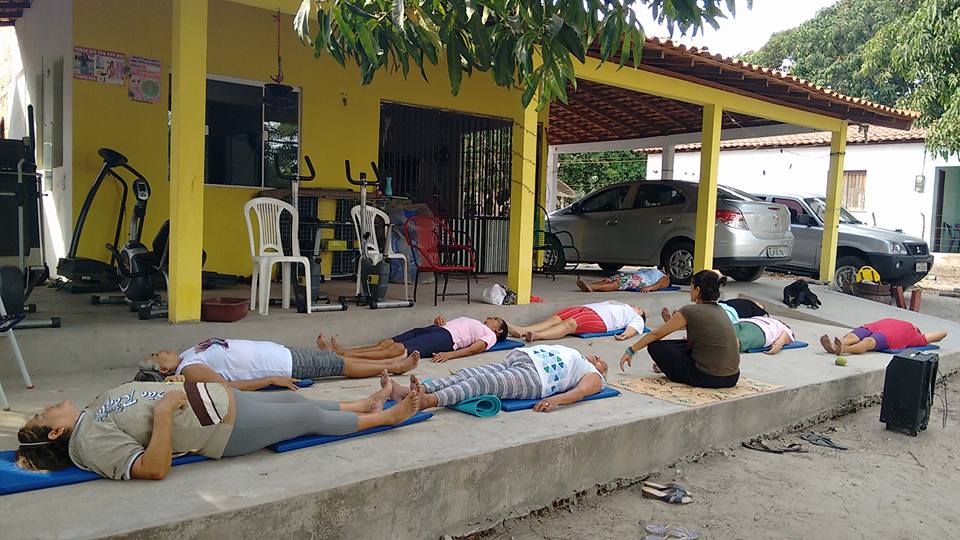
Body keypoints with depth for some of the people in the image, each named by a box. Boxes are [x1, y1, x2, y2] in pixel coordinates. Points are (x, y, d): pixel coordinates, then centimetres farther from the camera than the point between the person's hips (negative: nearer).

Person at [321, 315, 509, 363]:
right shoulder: (469, 321, 41)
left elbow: (476, 348, -4)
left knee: (399, 349, -29)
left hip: (446, 337, -8)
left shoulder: (490, 335, 16)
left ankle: (345, 356, -44)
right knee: (386, 343, -17)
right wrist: (440, 321, 6)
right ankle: (341, 351, -34)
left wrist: (450, 354, -23)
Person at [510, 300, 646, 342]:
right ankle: (521, 330, -43)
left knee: (569, 324, -33)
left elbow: (633, 328, 5)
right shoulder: (616, 303, 45)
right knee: (555, 318, -22)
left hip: (600, 318, -6)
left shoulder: (637, 318, 25)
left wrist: (626, 334, -21)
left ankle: (537, 335, -56)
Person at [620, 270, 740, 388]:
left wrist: (631, 350, 11)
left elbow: (656, 334, 0)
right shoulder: (719, 311, 11)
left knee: (655, 346, 3)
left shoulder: (690, 312, -9)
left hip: (709, 378, -8)